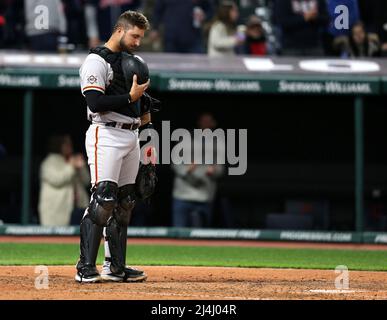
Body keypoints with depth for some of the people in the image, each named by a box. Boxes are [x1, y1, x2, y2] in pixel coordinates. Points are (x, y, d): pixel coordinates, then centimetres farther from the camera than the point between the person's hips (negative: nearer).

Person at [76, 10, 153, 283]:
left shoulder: (132, 61, 19)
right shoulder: (97, 61, -8)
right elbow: (96, 103, -19)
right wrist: (130, 97, -17)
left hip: (131, 137, 9)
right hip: (106, 135, -9)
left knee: (125, 203, 8)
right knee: (103, 200, -15)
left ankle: (115, 266, 13)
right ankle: (86, 268, -15)